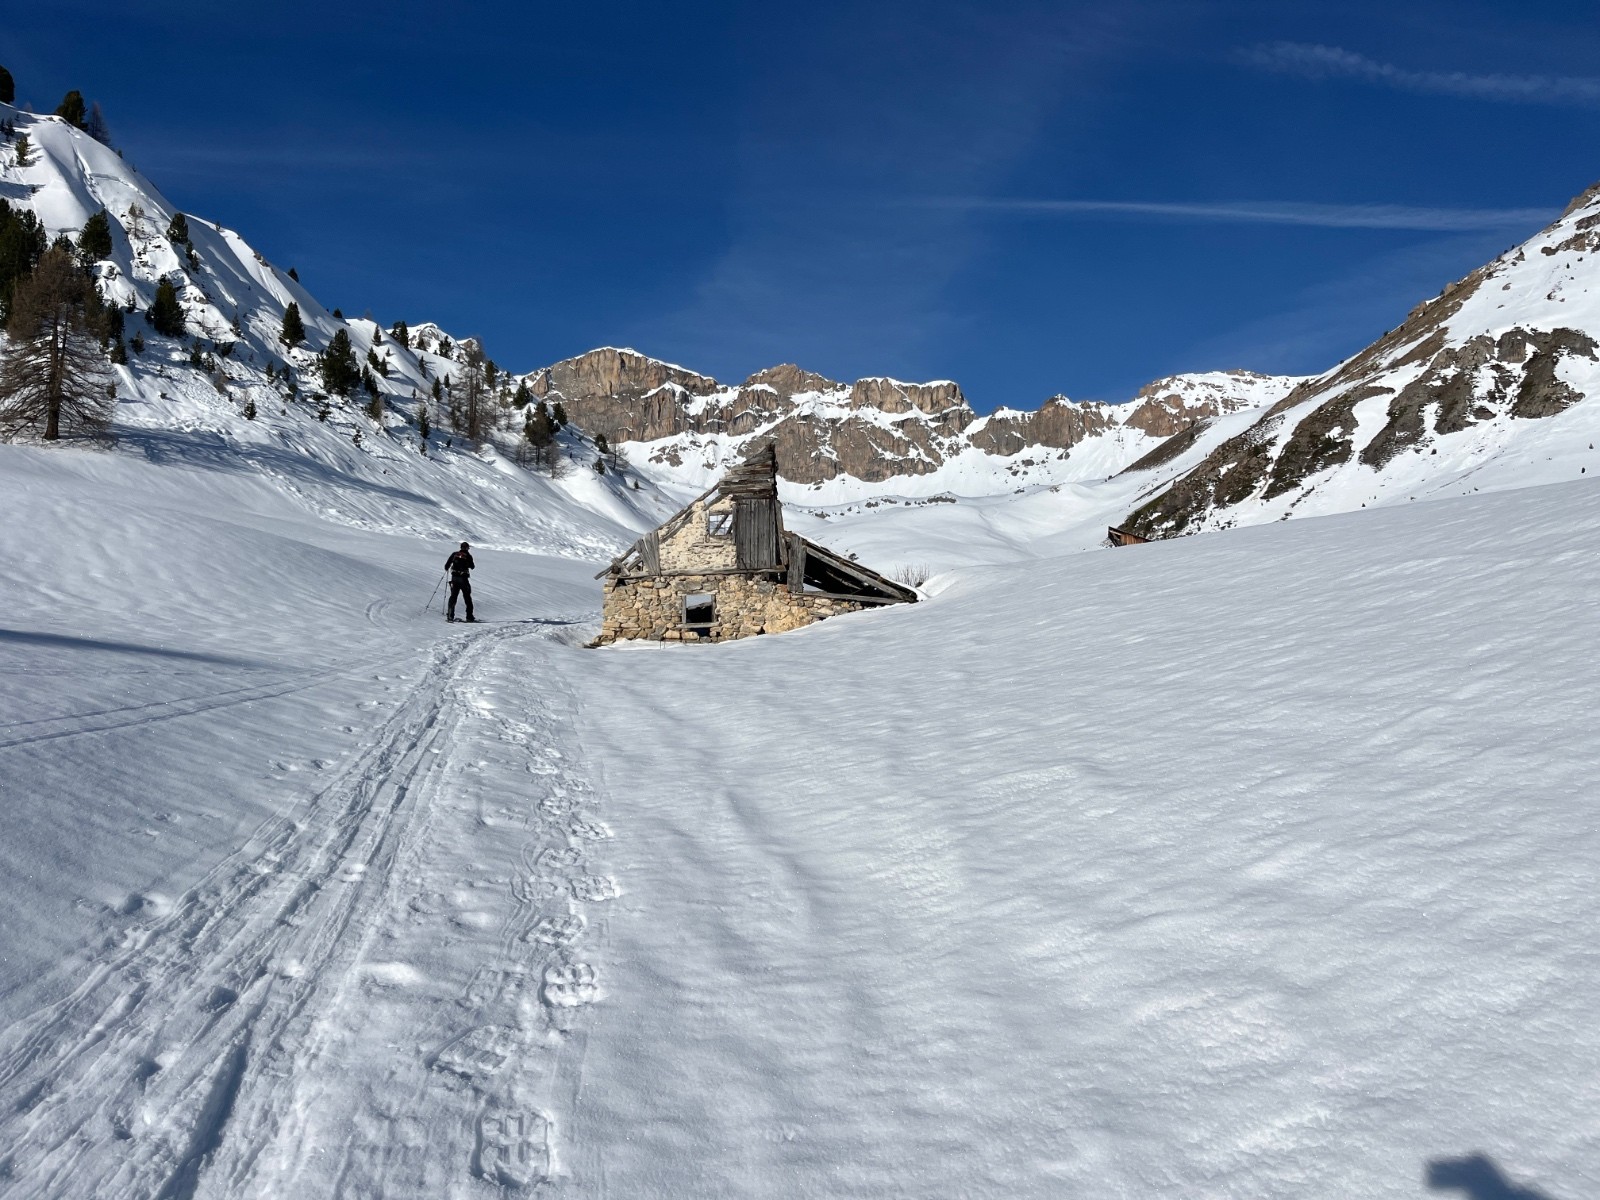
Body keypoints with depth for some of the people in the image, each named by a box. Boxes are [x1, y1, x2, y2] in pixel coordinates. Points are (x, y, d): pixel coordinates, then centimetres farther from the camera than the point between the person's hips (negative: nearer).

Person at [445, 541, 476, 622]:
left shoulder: (455, 554, 3)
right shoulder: (468, 556, -5)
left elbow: (447, 565, 5)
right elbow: (472, 566, 6)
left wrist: (447, 568, 28)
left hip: (454, 577, 3)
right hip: (463, 578, -3)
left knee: (453, 596, 8)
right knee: (467, 597, 8)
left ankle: (450, 615, -2)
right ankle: (469, 616, 9)